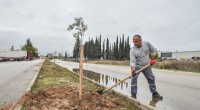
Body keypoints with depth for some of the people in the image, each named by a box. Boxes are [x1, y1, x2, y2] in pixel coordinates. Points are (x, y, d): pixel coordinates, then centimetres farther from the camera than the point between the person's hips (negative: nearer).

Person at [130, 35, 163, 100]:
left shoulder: (147, 44, -12)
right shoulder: (132, 50, -22)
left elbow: (153, 50, 3)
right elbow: (132, 60, -30)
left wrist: (152, 59, -2)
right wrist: (133, 69, -46)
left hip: (146, 66, 3)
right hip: (137, 66, -3)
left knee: (151, 78, 11)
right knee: (134, 79, -13)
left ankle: (154, 93, 27)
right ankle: (133, 94, -1)